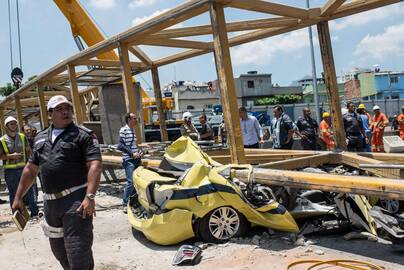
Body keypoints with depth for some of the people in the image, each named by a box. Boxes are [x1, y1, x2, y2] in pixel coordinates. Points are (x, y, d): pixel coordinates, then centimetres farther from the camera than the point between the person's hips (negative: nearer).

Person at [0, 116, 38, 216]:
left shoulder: (22, 137, 7)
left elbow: (29, 151, 12)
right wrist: (11, 156, -16)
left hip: (23, 168, 1)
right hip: (10, 170, -1)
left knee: (29, 190, 0)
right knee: (13, 193, 7)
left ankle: (35, 212, 5)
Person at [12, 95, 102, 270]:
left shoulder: (84, 135, -5)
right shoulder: (41, 138, 15)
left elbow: (95, 165, -15)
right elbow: (30, 169, 21)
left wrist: (90, 197, -26)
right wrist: (18, 197, 19)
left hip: (76, 200, -7)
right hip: (50, 202, 7)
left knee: (78, 252, -9)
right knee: (58, 249, 20)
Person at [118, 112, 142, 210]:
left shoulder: (133, 130, 15)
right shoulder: (124, 130, -9)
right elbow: (120, 145, -16)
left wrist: (139, 152, 10)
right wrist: (132, 153, -18)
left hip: (136, 159, 8)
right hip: (129, 160, -8)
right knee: (131, 181, -13)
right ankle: (125, 204, -3)